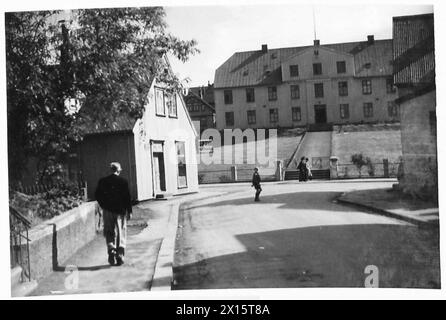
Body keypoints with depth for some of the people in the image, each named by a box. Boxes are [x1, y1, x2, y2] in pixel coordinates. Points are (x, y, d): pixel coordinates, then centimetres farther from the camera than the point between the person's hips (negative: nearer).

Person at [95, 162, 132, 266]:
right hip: (120, 211, -1)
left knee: (109, 233, 12)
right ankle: (120, 256, 5)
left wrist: (103, 206, 14)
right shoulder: (123, 181, -6)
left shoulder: (102, 181, 0)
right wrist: (129, 211, -2)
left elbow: (97, 195, 3)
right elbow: (127, 197, -7)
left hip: (107, 211, 1)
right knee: (121, 234, 7)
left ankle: (111, 250, -7)